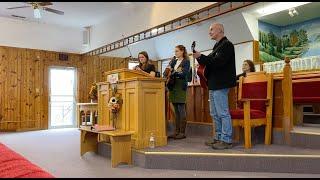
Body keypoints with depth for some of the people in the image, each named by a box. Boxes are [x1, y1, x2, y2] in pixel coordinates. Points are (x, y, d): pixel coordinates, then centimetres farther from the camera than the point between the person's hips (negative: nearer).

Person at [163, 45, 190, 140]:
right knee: (176, 110, 8)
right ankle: (177, 131, 13)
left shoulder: (186, 62, 0)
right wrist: (166, 72, -12)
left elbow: (184, 74, -14)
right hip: (172, 86, 6)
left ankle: (182, 132, -1)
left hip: (181, 87, -5)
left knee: (181, 109, -6)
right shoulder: (173, 61, 16)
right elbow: (166, 73, 10)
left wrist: (173, 72, -24)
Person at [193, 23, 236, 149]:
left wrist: (201, 57, -18)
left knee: (223, 113, -5)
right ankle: (219, 138, 22)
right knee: (215, 114, 13)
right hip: (214, 84, 10)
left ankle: (226, 140, 3)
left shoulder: (227, 45, -8)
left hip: (220, 85, -10)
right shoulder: (217, 46, 21)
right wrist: (200, 58, 6)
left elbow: (218, 62, -21)